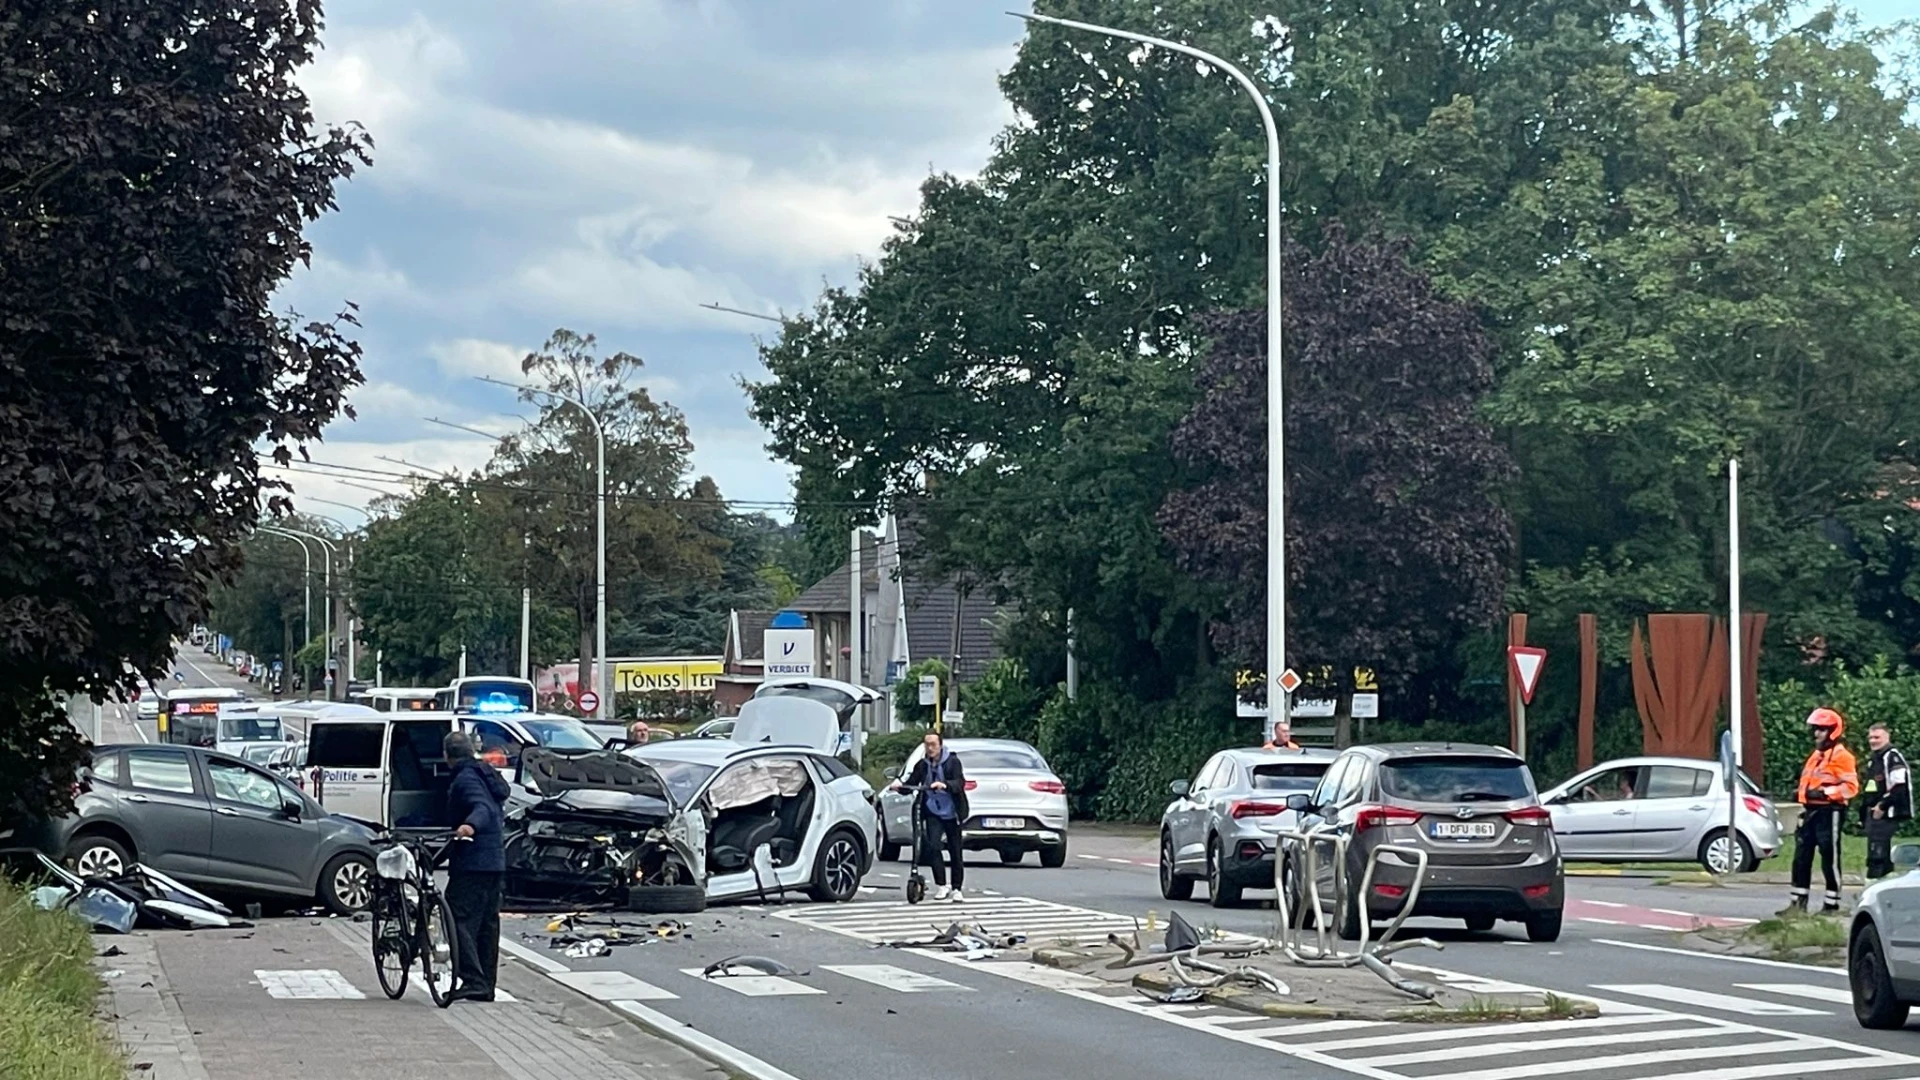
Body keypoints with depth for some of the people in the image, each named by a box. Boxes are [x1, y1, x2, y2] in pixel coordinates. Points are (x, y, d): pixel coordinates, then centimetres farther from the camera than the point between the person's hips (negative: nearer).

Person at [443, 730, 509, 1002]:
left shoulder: (464, 779, -11)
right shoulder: (487, 775, 18)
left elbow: (483, 808, -28)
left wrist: (470, 825, -47)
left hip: (471, 863, -10)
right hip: (495, 862, 10)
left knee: (460, 920, -12)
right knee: (487, 923, 12)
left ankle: (473, 980, -22)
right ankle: (486, 985, 16)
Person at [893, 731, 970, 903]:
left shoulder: (952, 761, -8)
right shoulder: (922, 765, 1)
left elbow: (960, 783, -21)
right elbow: (911, 782, -2)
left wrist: (944, 785, -41)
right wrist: (900, 784, -24)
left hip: (951, 813, -2)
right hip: (933, 812, 2)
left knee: (955, 853, 4)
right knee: (933, 847, -16)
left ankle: (957, 889, 16)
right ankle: (941, 887, -7)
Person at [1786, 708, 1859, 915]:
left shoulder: (1841, 756, -9)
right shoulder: (1816, 755, 20)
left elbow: (1851, 787, -16)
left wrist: (1824, 793, -24)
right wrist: (1801, 793, 13)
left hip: (1829, 812, -9)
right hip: (1811, 811, 9)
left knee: (1829, 858, -3)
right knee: (1801, 857, 8)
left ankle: (1831, 904, 3)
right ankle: (1798, 902, 13)